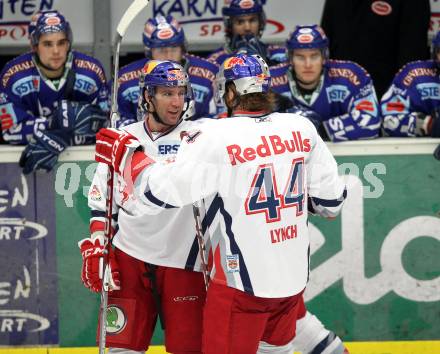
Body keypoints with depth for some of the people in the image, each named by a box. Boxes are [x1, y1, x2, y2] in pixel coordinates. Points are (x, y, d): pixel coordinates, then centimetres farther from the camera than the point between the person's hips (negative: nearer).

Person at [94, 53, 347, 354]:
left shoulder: (216, 138, -16)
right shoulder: (302, 129, -1)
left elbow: (162, 190, -15)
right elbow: (331, 200, 6)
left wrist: (124, 153, 0)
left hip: (242, 281, -6)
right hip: (293, 279, 6)